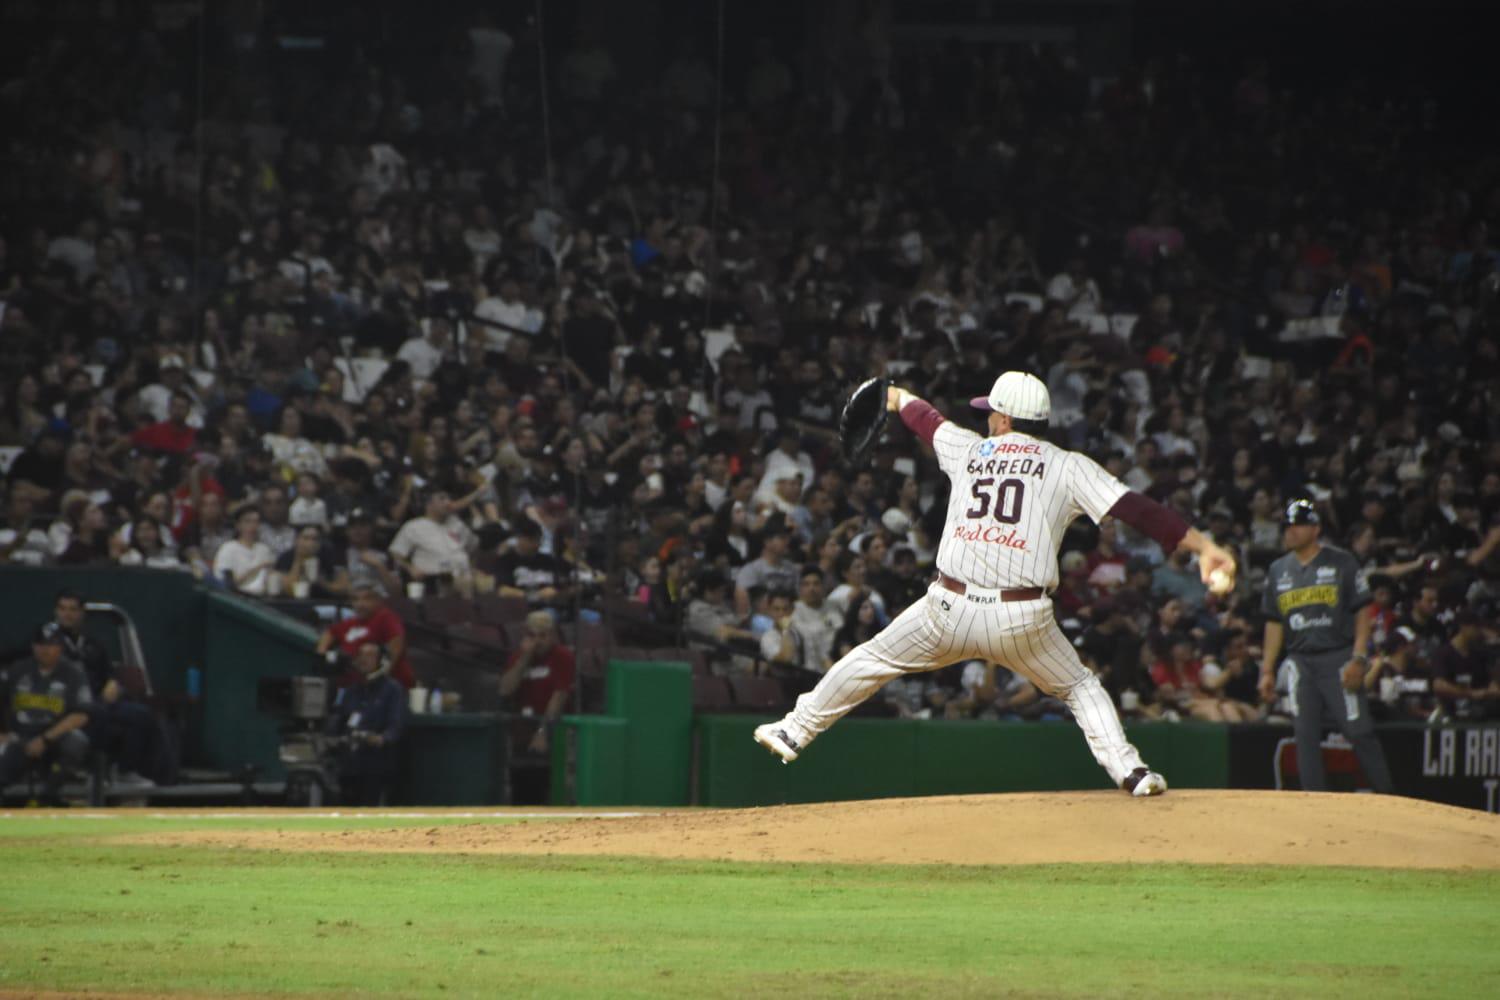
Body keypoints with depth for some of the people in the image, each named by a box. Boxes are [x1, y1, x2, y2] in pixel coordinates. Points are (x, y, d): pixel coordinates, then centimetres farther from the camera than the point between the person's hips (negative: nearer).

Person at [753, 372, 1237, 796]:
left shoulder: (970, 450, 11)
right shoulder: (1068, 467, 2)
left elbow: (927, 420, 34)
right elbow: (1132, 507, -7)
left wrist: (899, 398, 56)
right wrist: (1201, 545, -9)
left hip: (950, 609, 1)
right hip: (1023, 621, -1)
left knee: (870, 660, 21)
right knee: (1079, 686, 19)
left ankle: (795, 731, 28)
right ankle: (1129, 770, 3)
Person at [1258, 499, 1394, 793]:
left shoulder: (1341, 562, 0)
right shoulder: (1278, 570, 13)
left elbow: (1363, 611, -2)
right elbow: (1274, 624, 16)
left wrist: (1358, 659, -13)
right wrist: (1267, 671, 9)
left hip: (1339, 657, -5)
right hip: (1300, 663, 5)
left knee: (1359, 732, -8)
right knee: (1306, 737, 2)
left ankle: (1387, 798, -3)